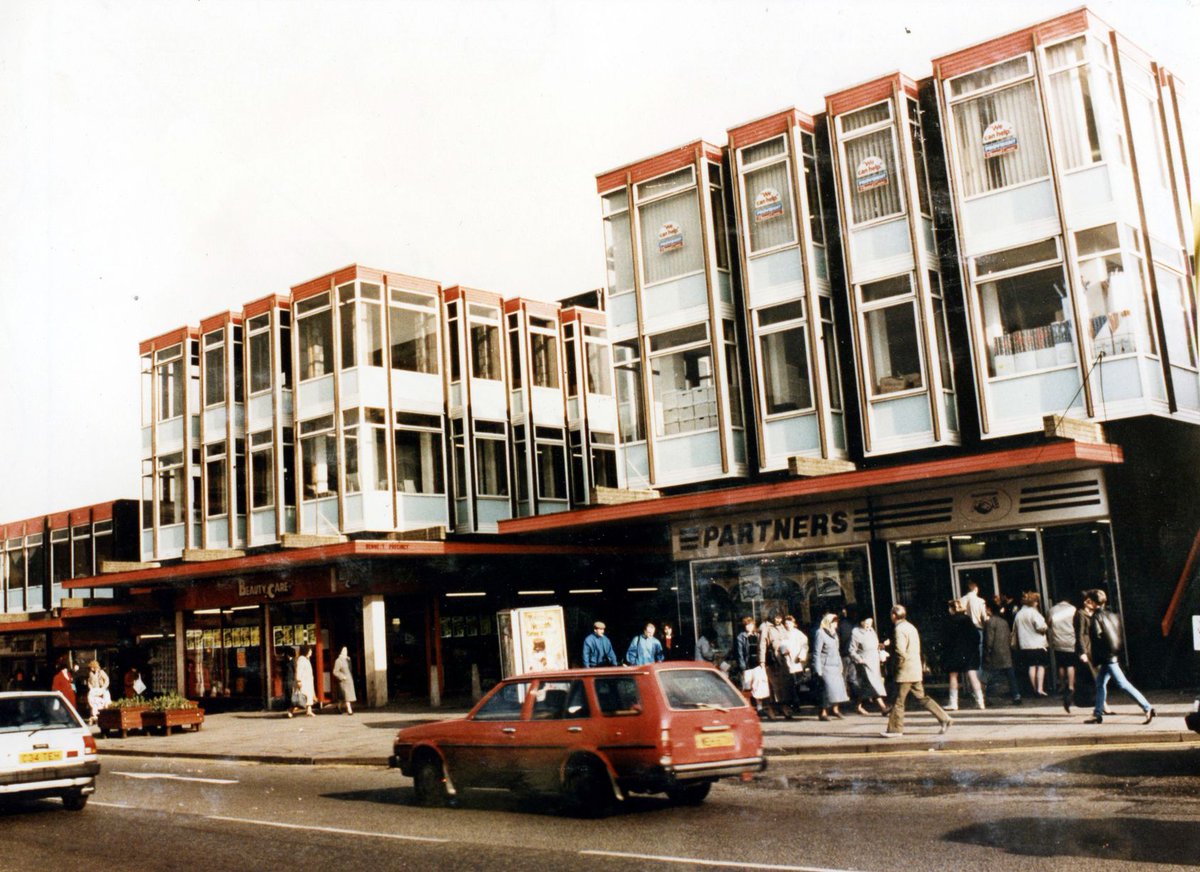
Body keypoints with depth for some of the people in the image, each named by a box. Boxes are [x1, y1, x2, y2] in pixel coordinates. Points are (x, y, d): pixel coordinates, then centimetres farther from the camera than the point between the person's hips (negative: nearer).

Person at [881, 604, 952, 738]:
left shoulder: (900, 629, -15)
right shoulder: (911, 627, 15)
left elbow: (900, 651, -24)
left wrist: (898, 665, -9)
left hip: (905, 671, -9)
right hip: (916, 670, 9)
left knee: (898, 701, -1)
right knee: (921, 697, 12)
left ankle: (894, 729, 4)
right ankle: (944, 718, 7)